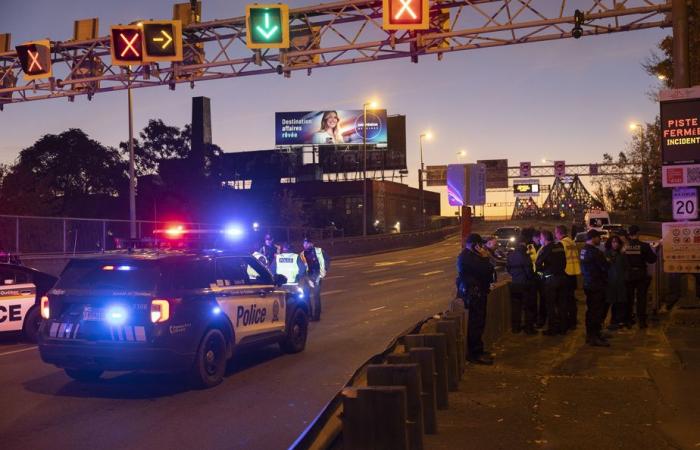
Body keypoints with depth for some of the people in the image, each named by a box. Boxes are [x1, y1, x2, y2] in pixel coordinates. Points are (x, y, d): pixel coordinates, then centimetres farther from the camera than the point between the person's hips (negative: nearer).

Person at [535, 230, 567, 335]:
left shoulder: (545, 249, -13)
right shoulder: (560, 247, 5)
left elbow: (538, 264, -16)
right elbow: (564, 262, 12)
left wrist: (544, 270, 1)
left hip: (550, 279, -6)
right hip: (562, 277, 6)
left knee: (551, 305, 3)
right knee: (561, 304, 14)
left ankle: (552, 329, 7)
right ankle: (562, 328, 21)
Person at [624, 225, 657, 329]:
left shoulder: (625, 246, -8)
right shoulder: (644, 246, -11)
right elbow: (652, 260, -6)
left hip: (628, 276, 1)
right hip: (641, 275, -1)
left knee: (629, 298, 13)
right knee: (641, 298, 6)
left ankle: (629, 320, 17)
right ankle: (642, 321, 6)